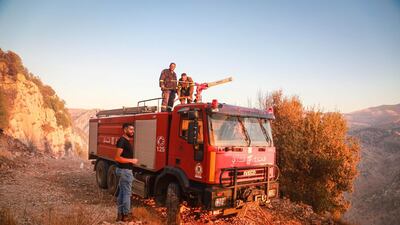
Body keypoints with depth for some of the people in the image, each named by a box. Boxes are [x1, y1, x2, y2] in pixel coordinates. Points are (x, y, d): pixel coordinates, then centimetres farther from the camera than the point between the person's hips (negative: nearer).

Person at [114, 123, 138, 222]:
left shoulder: (126, 141, 13)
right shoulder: (122, 141, -18)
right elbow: (117, 158, -23)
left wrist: (131, 160, 10)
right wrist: (131, 160, -19)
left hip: (125, 170, 10)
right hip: (125, 170, -10)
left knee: (121, 193, 14)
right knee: (127, 193, 0)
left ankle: (120, 214, 22)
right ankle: (126, 214, 11)